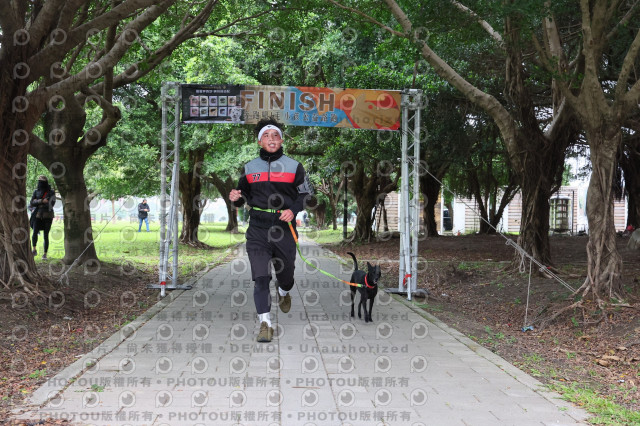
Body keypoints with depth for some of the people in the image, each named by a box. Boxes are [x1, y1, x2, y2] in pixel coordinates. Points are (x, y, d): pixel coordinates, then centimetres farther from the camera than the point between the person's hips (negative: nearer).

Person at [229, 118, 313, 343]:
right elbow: (244, 195, 19)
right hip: (257, 227, 0)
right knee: (260, 276, -10)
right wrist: (236, 198, -5)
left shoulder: (293, 166, 5)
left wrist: (293, 210, -9)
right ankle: (265, 323, -7)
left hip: (284, 226, 0)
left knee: (286, 272, 12)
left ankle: (283, 292, 49)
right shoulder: (250, 168, 9)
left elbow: (306, 193, 9)